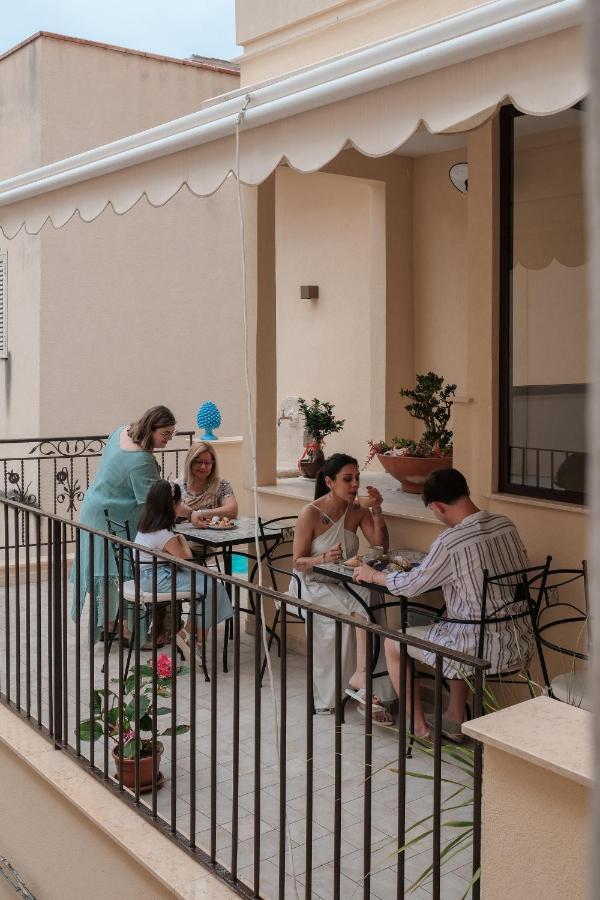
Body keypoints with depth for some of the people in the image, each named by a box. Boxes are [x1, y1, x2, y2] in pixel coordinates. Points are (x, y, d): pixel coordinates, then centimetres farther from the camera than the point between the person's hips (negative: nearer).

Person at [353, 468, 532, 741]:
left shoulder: (450, 542, -20)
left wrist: (373, 575, 11)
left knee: (393, 643, 12)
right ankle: (455, 719, 37)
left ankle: (419, 727, 24)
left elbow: (410, 586, -9)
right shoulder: (505, 524, 0)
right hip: (520, 643, 8)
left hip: (485, 651, -7)